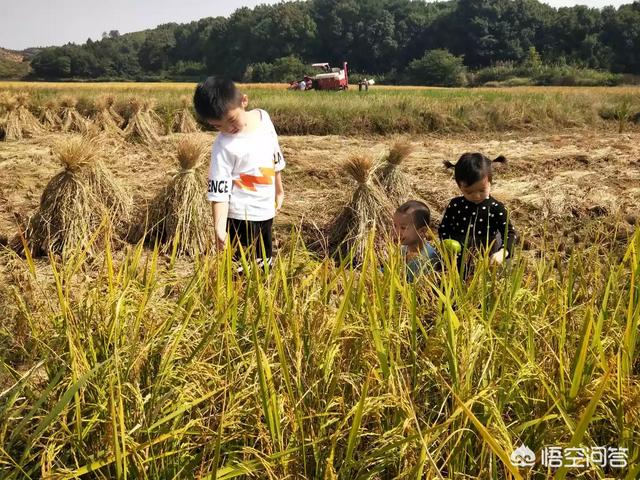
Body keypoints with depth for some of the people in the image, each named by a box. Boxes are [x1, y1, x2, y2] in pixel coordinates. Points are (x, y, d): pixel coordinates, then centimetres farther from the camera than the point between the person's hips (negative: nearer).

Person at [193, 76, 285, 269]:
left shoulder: (263, 117, -2)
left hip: (266, 211, 6)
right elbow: (219, 191, -19)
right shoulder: (223, 147, -18)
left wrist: (279, 191, 22)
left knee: (266, 264, 17)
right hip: (241, 216, -6)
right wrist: (219, 228, -27)